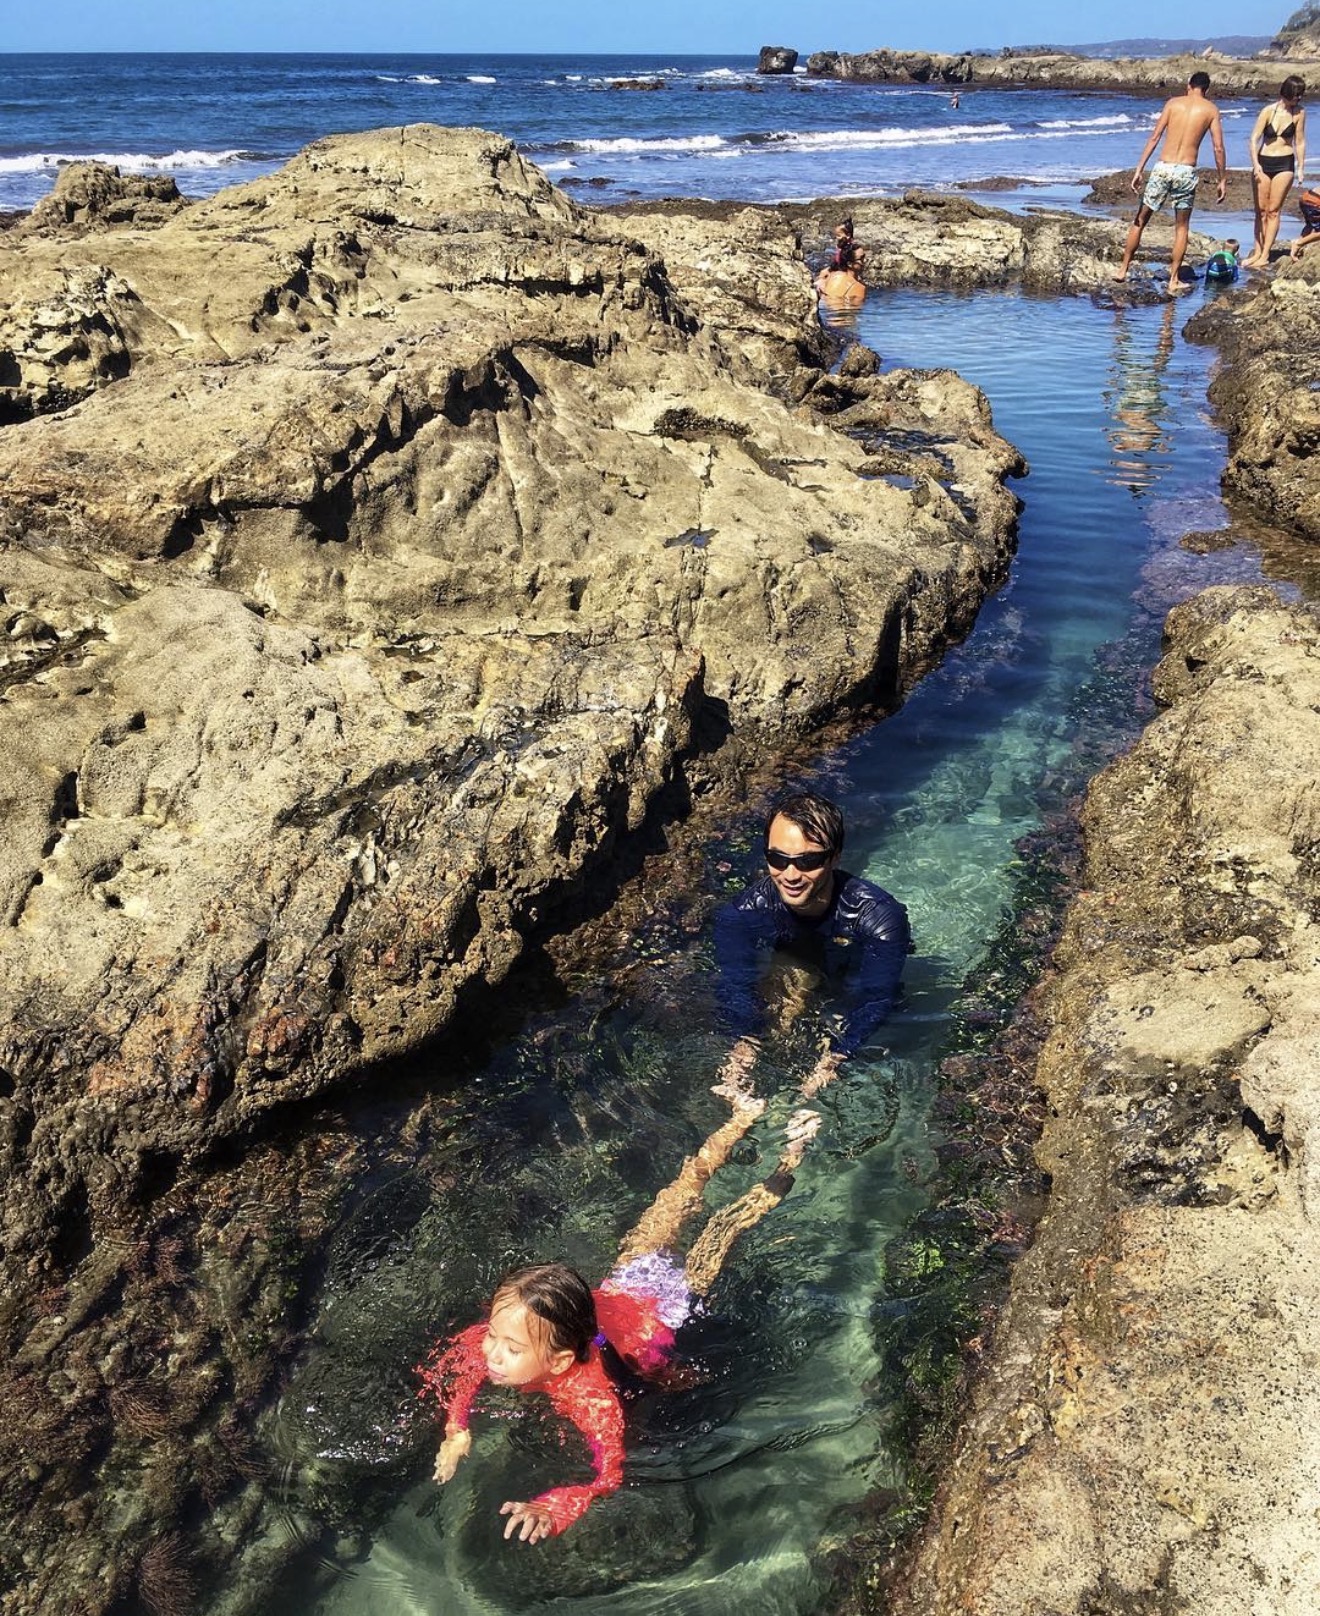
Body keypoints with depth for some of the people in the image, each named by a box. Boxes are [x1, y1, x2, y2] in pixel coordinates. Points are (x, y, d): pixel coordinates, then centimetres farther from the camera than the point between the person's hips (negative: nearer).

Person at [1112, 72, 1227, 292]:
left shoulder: (1173, 102, 7)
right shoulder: (1211, 109, 6)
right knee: (1182, 227, 13)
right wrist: (1222, 180, 9)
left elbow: (1154, 138, 0)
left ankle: (1123, 269, 18)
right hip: (1186, 172, 0)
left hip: (1163, 168, 0)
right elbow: (1218, 148, 1)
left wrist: (1139, 169, 0)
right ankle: (1174, 280, 11)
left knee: (1140, 220, 14)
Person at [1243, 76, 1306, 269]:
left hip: (1285, 165, -1)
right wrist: (1255, 164, -19)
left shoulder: (1299, 113, -2)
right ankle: (1257, 251, 11)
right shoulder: (1268, 111, -6)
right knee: (1260, 210, 5)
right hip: (1263, 162, 1)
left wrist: (1300, 168, 1)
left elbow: (1300, 142, 3)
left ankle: (1265, 256, -2)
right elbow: (1254, 139, -8)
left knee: (1273, 211, -2)